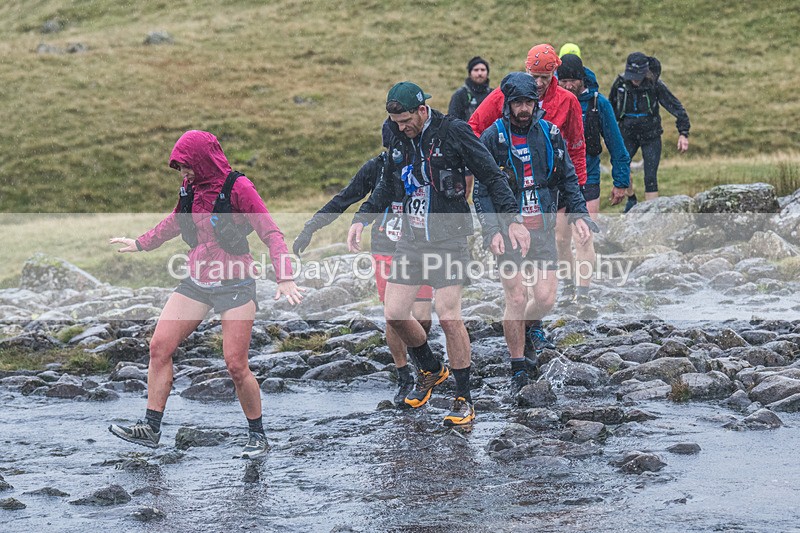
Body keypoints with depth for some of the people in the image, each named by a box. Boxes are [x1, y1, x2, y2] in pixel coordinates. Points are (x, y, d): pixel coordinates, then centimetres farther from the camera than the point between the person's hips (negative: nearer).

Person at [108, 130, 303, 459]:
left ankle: (257, 436, 10)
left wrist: (284, 277, -27)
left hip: (235, 285, -6)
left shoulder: (237, 188, -13)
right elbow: (175, 223, 27)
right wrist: (140, 244, 38)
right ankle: (150, 429, 2)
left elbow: (271, 234, -15)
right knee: (159, 347, -4)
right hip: (197, 282, 6)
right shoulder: (191, 188, 6)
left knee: (236, 366, -8)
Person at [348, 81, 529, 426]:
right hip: (412, 239, 5)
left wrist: (512, 219, -13)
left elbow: (492, 177, -5)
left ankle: (464, 399, 1)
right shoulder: (394, 134, 4)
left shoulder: (453, 132, -12)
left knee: (448, 316, -13)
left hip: (449, 239, -5)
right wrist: (362, 218, 14)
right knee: (394, 314, 0)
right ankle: (430, 370, 27)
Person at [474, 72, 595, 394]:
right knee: (516, 300, -6)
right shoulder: (492, 137, -6)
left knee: (545, 299, -4)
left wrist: (579, 214, 1)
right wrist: (492, 231, -17)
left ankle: (528, 326, 31)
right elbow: (482, 190, -6)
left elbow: (568, 178, 13)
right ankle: (518, 371, 7)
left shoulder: (549, 134, 4)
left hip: (543, 229, 3)